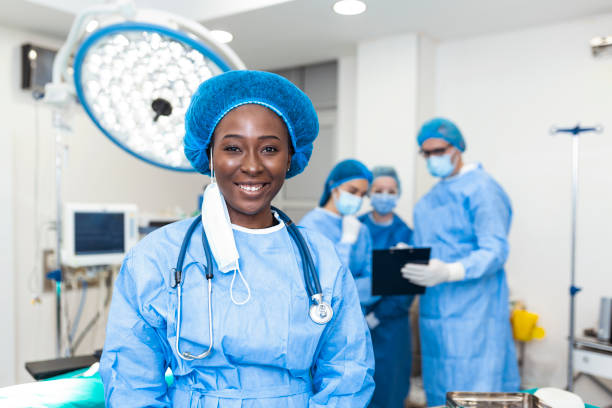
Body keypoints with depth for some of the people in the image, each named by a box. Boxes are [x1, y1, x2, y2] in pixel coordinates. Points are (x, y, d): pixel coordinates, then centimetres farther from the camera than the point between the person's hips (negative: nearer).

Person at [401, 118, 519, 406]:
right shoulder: (427, 201, 18)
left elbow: (495, 252, -16)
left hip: (473, 315, -7)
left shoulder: (482, 188, -7)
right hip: (434, 314, 7)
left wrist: (448, 273, -31)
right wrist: (405, 265, 0)